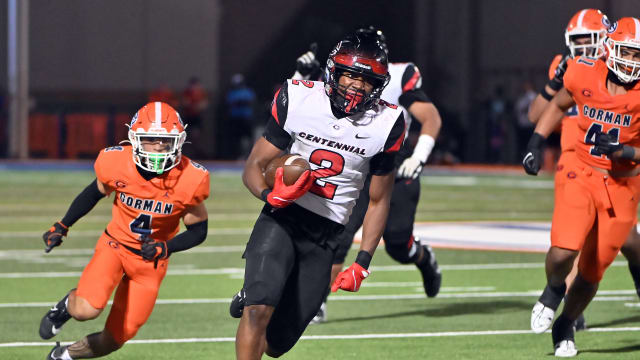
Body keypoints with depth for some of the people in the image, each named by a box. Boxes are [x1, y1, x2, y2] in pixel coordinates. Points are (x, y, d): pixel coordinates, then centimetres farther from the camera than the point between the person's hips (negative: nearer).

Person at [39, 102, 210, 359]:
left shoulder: (188, 181, -22)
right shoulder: (117, 165, -20)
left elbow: (198, 232, -7)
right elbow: (95, 193, 4)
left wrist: (165, 248, -24)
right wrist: (62, 227, 10)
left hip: (151, 260, 1)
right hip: (115, 244, -1)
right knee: (87, 310, -27)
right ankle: (67, 305, 12)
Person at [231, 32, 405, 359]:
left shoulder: (384, 125, -3)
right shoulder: (298, 99, -6)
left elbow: (378, 201, 9)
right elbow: (254, 165, 1)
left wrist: (362, 263, 3)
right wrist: (270, 196, -22)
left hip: (325, 236, 2)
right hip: (281, 219, -2)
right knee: (259, 312, -26)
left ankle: (249, 301, 34)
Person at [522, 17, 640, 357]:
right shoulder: (584, 74, -7)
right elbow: (558, 105, 15)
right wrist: (535, 143, 7)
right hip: (582, 175, 0)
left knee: (592, 270, 7)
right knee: (563, 252, -21)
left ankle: (564, 326, 33)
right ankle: (554, 289, 14)